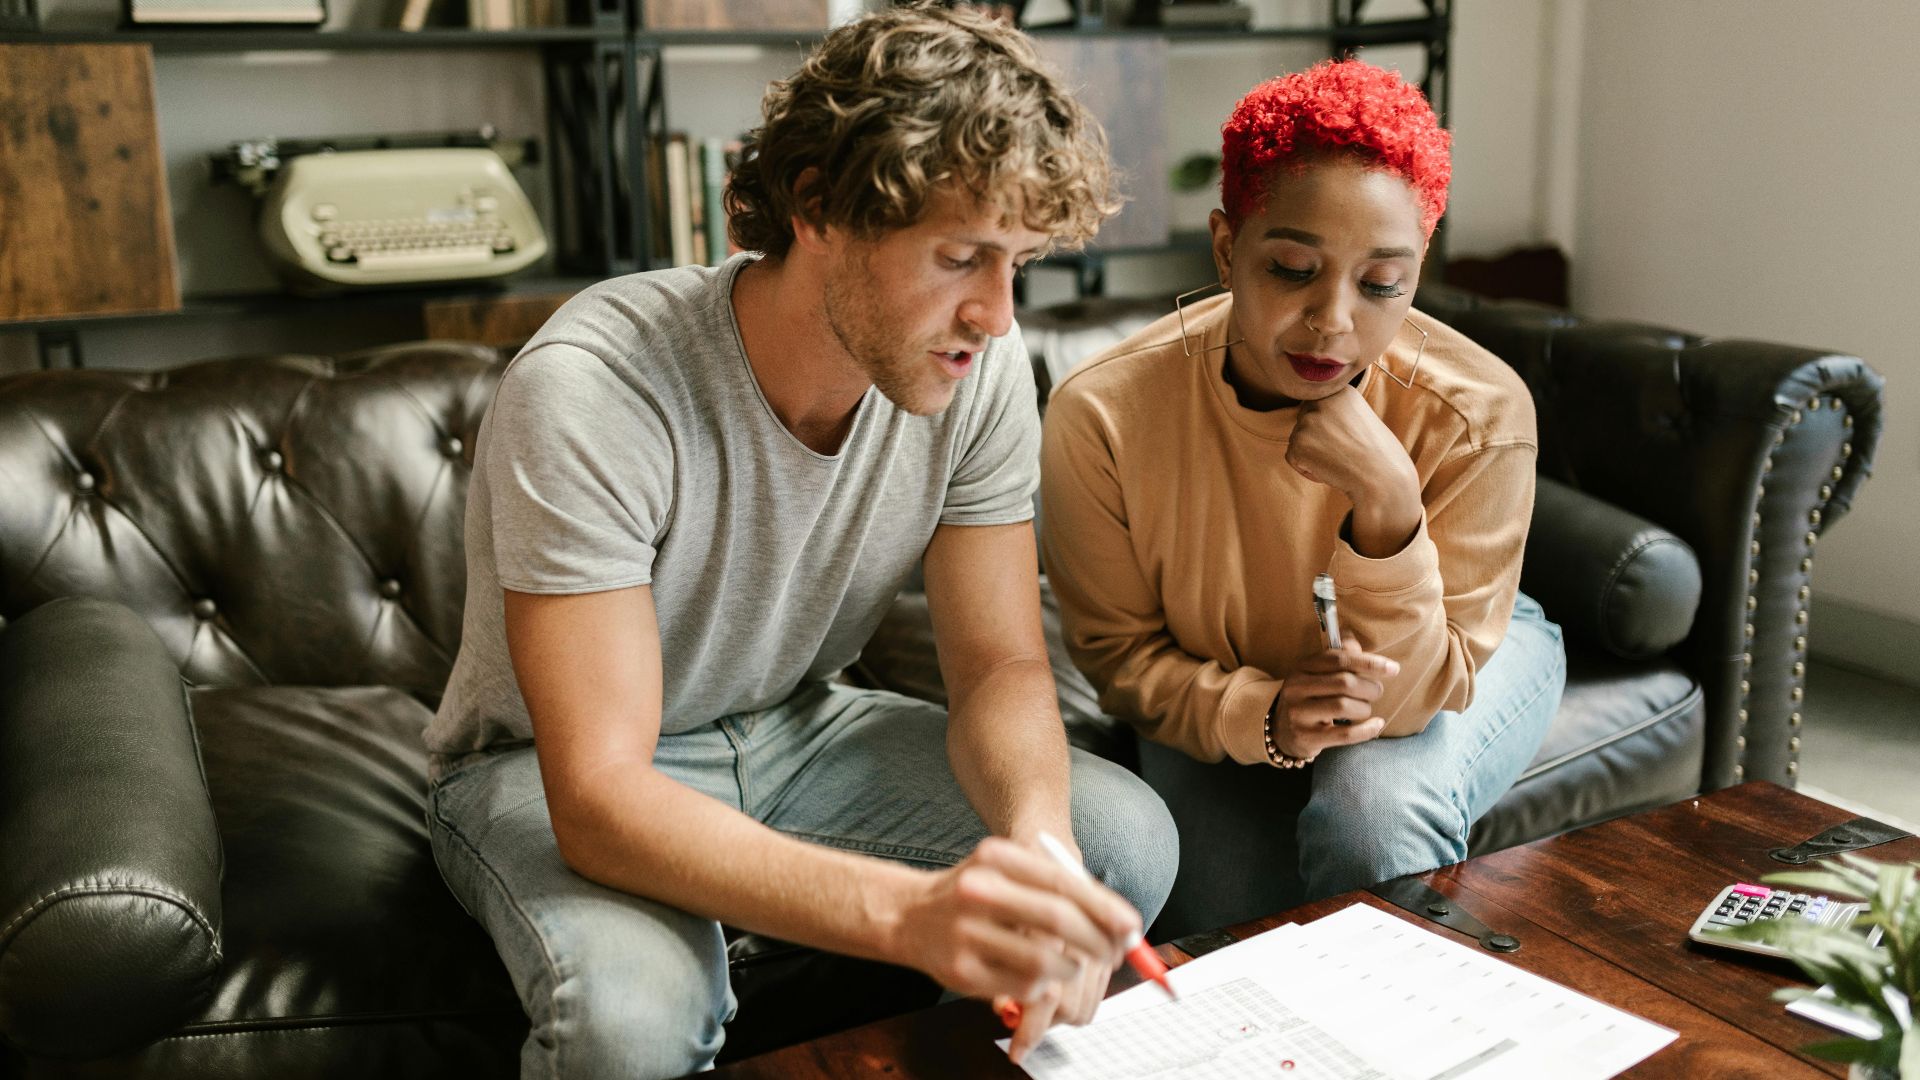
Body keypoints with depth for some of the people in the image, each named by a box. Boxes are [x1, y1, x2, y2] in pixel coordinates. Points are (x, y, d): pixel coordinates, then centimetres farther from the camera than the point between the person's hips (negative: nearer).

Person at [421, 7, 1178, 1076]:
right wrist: (908, 909, -52)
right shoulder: (587, 388, -32)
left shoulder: (978, 365, -16)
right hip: (552, 772, -4)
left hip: (794, 728, 5)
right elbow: (599, 801, -36)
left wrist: (1036, 838, -34)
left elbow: (1001, 665, -11)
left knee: (1125, 838, -15)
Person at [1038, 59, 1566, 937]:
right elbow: (1118, 650, -15)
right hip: (1221, 691, 1)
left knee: (1377, 808, -31)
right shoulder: (1100, 413, -28)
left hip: (1453, 661, 0)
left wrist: (1387, 504, -44)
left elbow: (1414, 697, -27)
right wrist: (1262, 715, -35)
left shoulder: (1478, 413, -30)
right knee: (1213, 905, -21)